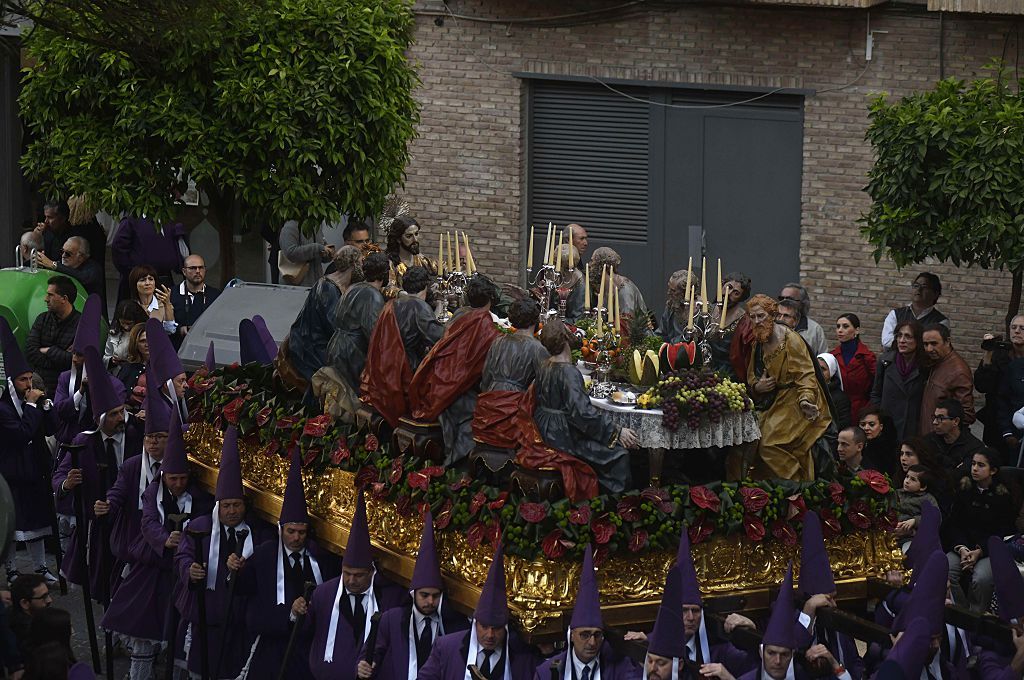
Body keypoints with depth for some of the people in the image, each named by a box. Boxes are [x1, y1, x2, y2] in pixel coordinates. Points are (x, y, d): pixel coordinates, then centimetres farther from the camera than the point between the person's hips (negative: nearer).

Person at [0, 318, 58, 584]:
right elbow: (22, 433, -25)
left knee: (37, 522, 13)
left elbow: (51, 429, 7)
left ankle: (41, 568, 21)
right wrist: (32, 406, -18)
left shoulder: (31, 402, 8)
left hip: (35, 470, 8)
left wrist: (45, 403, -6)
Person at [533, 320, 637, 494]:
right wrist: (617, 431, -27)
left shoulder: (543, 368, 3)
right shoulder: (568, 372, -23)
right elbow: (582, 411, -29)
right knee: (618, 451, -9)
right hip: (564, 437, -9)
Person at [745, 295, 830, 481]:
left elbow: (805, 374, -19)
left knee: (769, 445, -20)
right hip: (770, 403, 8)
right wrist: (757, 386, -4)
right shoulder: (758, 342, 8)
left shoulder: (790, 340, -15)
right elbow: (751, 373, 18)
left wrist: (806, 399, -34)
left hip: (792, 402, -8)